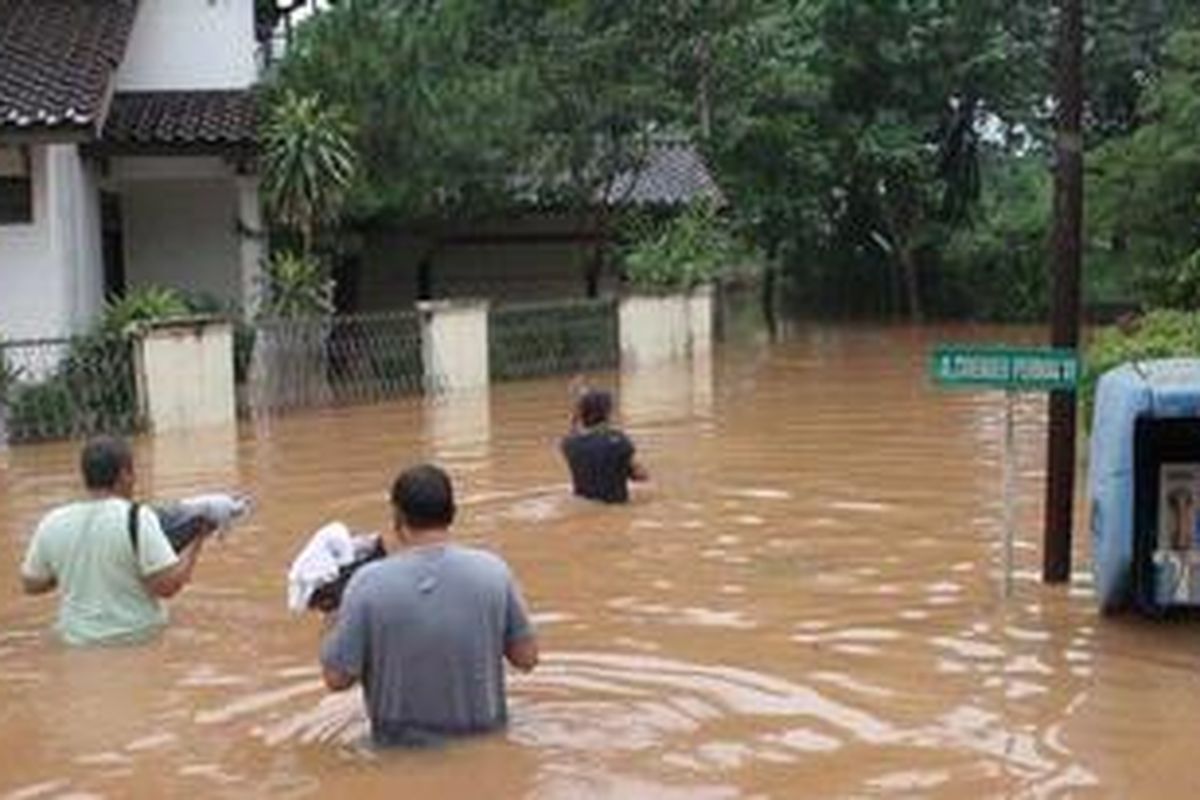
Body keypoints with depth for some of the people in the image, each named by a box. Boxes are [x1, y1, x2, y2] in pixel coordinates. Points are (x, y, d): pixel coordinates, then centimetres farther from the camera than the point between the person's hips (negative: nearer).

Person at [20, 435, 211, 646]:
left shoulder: (52, 524, -3)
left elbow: (31, 585, 10)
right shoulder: (137, 519, -15)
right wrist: (197, 542, -5)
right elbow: (167, 586, -17)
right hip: (138, 637, -4)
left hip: (78, 640, 4)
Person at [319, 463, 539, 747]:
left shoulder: (369, 582, -15)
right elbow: (526, 658, 0)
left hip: (403, 748, -2)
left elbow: (337, 679, -9)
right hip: (484, 742, 2)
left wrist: (333, 628, 9)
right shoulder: (492, 570, -9)